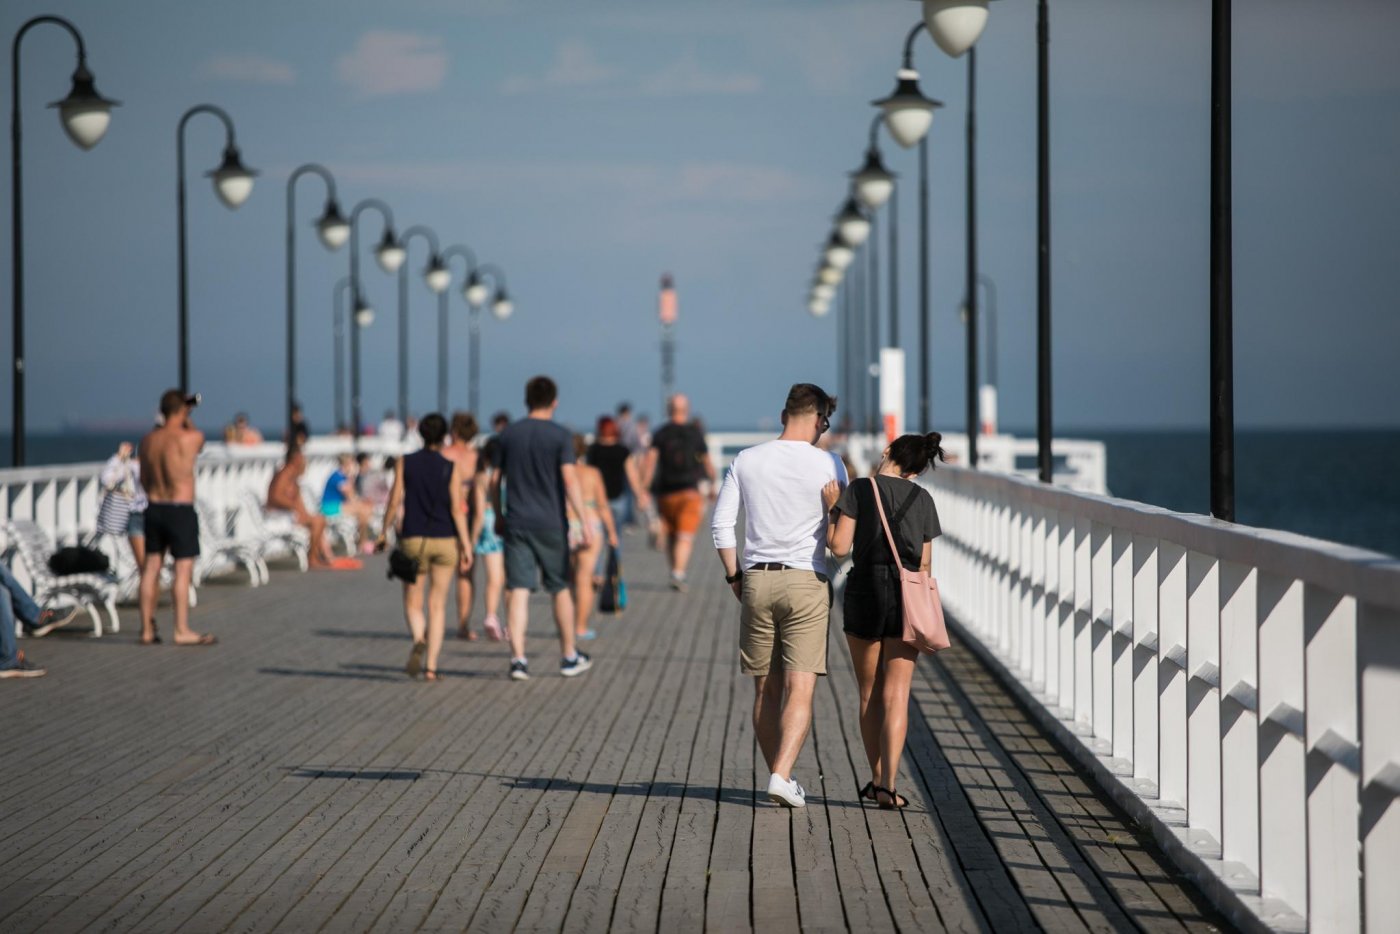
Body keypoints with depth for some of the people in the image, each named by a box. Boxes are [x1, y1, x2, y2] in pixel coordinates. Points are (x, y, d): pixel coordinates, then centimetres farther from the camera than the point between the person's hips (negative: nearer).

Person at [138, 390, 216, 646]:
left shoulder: (148, 440, 3)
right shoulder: (189, 438, -15)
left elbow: (144, 478, 13)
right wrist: (187, 420, 20)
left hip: (154, 507, 6)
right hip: (181, 510, -6)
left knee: (151, 567, 10)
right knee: (183, 568, -1)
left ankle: (147, 630, 15)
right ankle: (182, 630, 0)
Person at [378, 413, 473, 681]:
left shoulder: (404, 463, -1)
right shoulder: (452, 468, -2)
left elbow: (395, 500, -4)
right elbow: (456, 509, -8)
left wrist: (384, 531, 8)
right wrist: (466, 546, -7)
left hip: (412, 539, 0)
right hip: (445, 540, 0)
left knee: (413, 602, 9)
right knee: (437, 605, 8)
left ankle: (418, 640, -22)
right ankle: (431, 666, 1)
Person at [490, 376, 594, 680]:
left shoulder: (509, 434, 5)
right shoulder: (560, 436, -5)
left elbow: (495, 480, 8)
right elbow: (569, 479, -13)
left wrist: (498, 516, 21)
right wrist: (584, 521, -14)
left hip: (516, 524, 2)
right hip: (551, 524, -2)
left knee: (518, 590, -2)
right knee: (560, 589, 12)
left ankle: (518, 658, -12)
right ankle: (570, 658, 22)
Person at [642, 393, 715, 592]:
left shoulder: (660, 434, 2)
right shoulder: (695, 434, 2)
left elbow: (650, 462, -10)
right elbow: (707, 464, 9)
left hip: (665, 493, 2)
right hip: (689, 492, -2)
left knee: (671, 536, 18)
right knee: (685, 537, -8)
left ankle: (676, 572, 28)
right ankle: (678, 575, -26)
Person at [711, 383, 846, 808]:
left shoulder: (746, 461, 3)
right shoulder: (828, 465, -4)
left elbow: (721, 524, 4)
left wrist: (734, 575, 13)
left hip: (756, 581, 3)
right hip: (807, 582, -3)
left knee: (765, 690, 12)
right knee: (800, 691, -4)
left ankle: (780, 775, 19)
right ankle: (781, 775, -18)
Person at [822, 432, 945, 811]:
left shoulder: (859, 490, -3)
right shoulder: (923, 499, 5)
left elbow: (839, 546, -9)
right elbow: (924, 562, 8)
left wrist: (832, 509, 5)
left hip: (864, 594, -1)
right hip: (907, 597, 1)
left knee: (869, 693, 13)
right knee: (896, 695, -1)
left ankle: (877, 778, 20)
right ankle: (888, 785, -12)